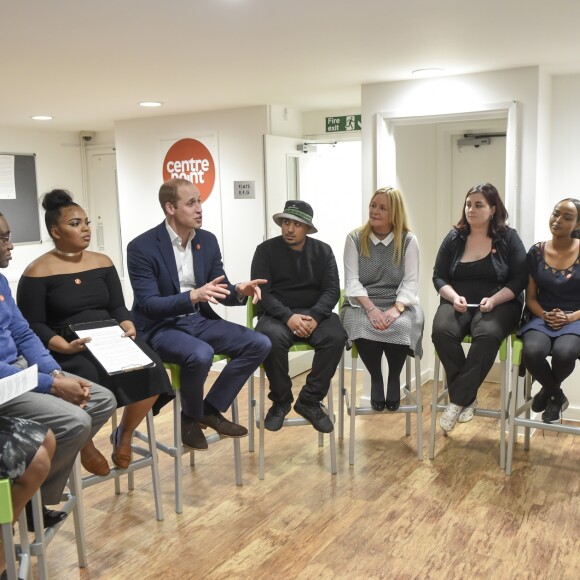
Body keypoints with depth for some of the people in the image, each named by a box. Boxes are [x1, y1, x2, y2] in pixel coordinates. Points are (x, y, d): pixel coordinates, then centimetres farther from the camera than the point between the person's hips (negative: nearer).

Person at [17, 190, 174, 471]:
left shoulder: (102, 262, 12)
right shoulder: (37, 272, -3)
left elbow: (118, 306, 11)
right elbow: (33, 325, -6)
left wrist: (128, 326, -12)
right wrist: (65, 347, -22)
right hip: (67, 351, -4)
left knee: (150, 369, -24)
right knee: (96, 385, -34)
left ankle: (124, 434, 3)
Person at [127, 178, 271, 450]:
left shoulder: (208, 240, 4)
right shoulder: (142, 247, -14)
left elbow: (220, 291, 7)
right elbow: (148, 305, -20)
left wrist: (239, 291, -18)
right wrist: (193, 296, -35)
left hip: (199, 320, 6)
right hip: (161, 327, -6)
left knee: (260, 344, -12)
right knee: (201, 354, -37)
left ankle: (211, 409, 1)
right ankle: (191, 418, -5)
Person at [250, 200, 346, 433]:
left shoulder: (323, 251, 7)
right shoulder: (266, 250, 1)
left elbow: (332, 290, -1)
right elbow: (262, 292, -8)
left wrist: (314, 316, -21)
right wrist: (288, 317, -24)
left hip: (314, 313, 2)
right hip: (277, 314, -2)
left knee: (336, 336, -29)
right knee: (271, 338, -35)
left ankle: (310, 400, -12)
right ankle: (281, 400, -11)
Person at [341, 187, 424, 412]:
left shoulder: (408, 241, 3)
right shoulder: (354, 238, 3)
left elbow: (410, 283, -4)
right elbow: (352, 281, -5)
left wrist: (396, 308, -23)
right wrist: (371, 308, -21)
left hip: (399, 304, 0)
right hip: (362, 303, 0)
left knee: (401, 326, -34)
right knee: (362, 327, -34)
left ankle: (394, 378, -3)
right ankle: (375, 378, -5)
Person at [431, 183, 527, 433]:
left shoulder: (508, 238, 4)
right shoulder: (454, 238, 10)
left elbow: (520, 280, 0)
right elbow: (439, 276, 9)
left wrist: (493, 300, -17)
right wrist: (454, 297, -11)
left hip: (499, 305, -2)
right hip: (458, 303, 2)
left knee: (487, 334, -37)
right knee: (442, 331, -32)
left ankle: (457, 400, -27)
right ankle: (468, 398, -20)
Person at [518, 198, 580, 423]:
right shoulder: (536, 252, 4)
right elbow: (530, 297, 7)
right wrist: (545, 316, -12)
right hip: (542, 318, 2)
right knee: (532, 351, -33)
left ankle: (548, 390, 2)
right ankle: (556, 395, 1)